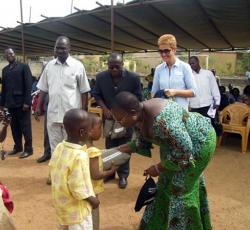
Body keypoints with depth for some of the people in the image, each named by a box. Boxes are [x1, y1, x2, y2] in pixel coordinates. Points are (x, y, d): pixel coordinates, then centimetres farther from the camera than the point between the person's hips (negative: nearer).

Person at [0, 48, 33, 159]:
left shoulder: (23, 67, -2)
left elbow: (28, 85, -9)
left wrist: (27, 102, -16)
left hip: (22, 103, -5)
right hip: (10, 103, 5)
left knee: (25, 127, 1)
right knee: (14, 127, 11)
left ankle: (28, 149, 9)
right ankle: (17, 147, 23)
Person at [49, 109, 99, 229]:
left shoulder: (59, 148, -9)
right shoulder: (80, 156, -32)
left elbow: (52, 169, 4)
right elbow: (78, 188, -28)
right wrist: (92, 200, -12)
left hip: (61, 204, 7)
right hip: (77, 209, -7)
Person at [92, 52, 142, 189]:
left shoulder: (133, 78, -14)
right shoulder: (101, 77, -7)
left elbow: (138, 98, -6)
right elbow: (97, 95, 4)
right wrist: (105, 109, -11)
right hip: (109, 117, 2)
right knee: (109, 146, 14)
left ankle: (123, 175, 22)